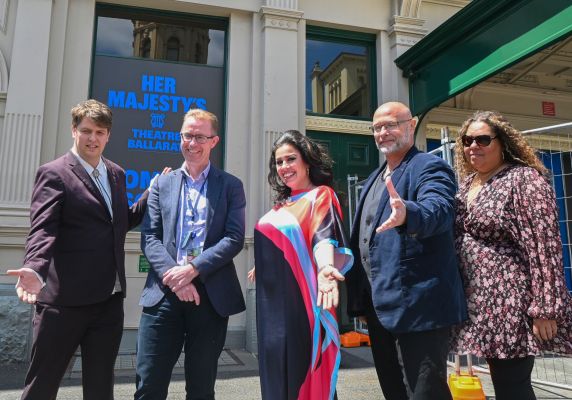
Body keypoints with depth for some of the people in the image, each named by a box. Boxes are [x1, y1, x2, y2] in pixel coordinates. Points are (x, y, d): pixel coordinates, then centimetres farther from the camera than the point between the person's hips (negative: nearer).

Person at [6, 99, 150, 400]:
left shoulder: (116, 174, 14)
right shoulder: (54, 173, -5)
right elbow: (42, 230, -16)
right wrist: (35, 270, -34)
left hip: (110, 298, 6)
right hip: (64, 298, -5)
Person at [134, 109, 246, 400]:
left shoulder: (231, 186, 7)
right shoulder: (163, 184, 12)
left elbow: (235, 238, -4)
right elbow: (149, 237, 3)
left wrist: (193, 269, -16)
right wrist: (173, 277, -14)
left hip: (211, 295, -1)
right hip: (164, 293, 1)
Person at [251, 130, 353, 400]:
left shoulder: (320, 195, -6)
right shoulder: (283, 203, 15)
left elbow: (324, 236, -23)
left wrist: (325, 268, -41)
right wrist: (262, 266, 39)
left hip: (299, 296, -7)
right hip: (273, 297, 7)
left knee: (299, 369, 1)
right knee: (275, 369, 14)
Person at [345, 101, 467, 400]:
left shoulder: (430, 168, -7)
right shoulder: (374, 178, 17)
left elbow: (439, 210, -28)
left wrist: (406, 214, -51)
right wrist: (361, 302, 19)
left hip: (418, 306, -8)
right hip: (378, 307, 9)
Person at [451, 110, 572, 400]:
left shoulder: (524, 179, -9)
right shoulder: (467, 184, 12)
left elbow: (544, 247, -15)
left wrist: (545, 309, -18)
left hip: (512, 304, -7)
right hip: (479, 304, 7)